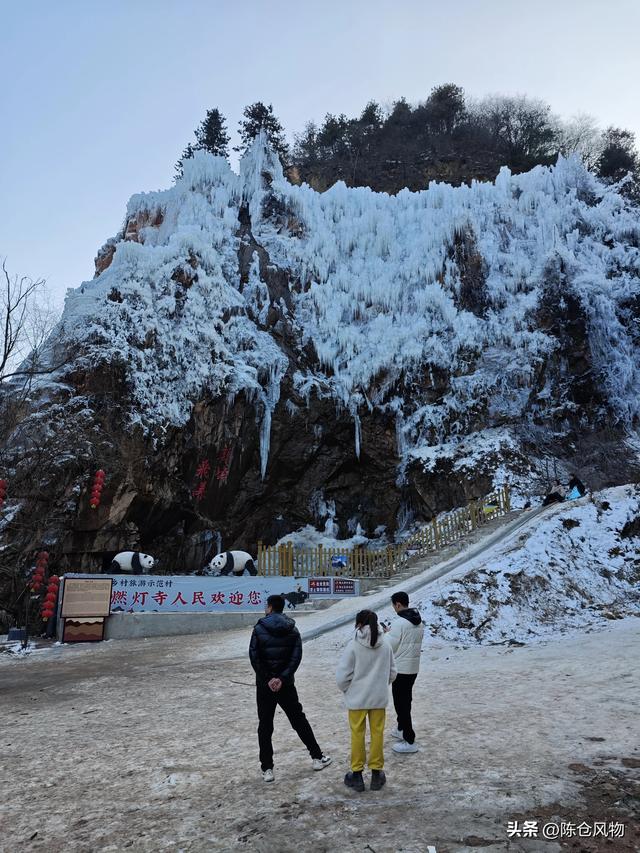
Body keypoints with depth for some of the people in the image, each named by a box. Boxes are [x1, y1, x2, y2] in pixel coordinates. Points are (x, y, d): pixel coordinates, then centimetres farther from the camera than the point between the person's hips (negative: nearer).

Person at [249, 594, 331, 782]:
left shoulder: (260, 628, -7)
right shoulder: (292, 629, 1)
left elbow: (254, 657, -12)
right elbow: (296, 656, -7)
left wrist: (267, 679, -9)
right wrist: (282, 678, -11)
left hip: (264, 685, -2)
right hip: (286, 684, 2)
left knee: (265, 726, 8)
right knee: (299, 720, 15)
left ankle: (267, 769, 8)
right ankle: (317, 757, 20)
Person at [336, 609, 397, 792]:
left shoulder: (353, 646, -17)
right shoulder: (386, 645, -5)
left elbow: (342, 676, -14)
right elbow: (392, 673, 4)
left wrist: (348, 690, 5)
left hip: (357, 699, -3)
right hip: (379, 698, 3)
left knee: (357, 734, 10)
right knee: (377, 733, 14)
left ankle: (357, 774, 19)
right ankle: (376, 773, 23)